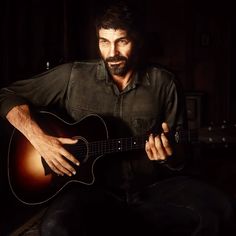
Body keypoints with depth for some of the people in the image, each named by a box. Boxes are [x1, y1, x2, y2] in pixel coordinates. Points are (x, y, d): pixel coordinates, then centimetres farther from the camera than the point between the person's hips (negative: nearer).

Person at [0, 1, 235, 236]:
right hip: (94, 188, -2)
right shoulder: (73, 76, 0)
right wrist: (40, 139, -11)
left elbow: (181, 157, 8)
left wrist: (170, 155, -17)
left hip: (152, 188, 3)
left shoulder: (164, 84, 2)